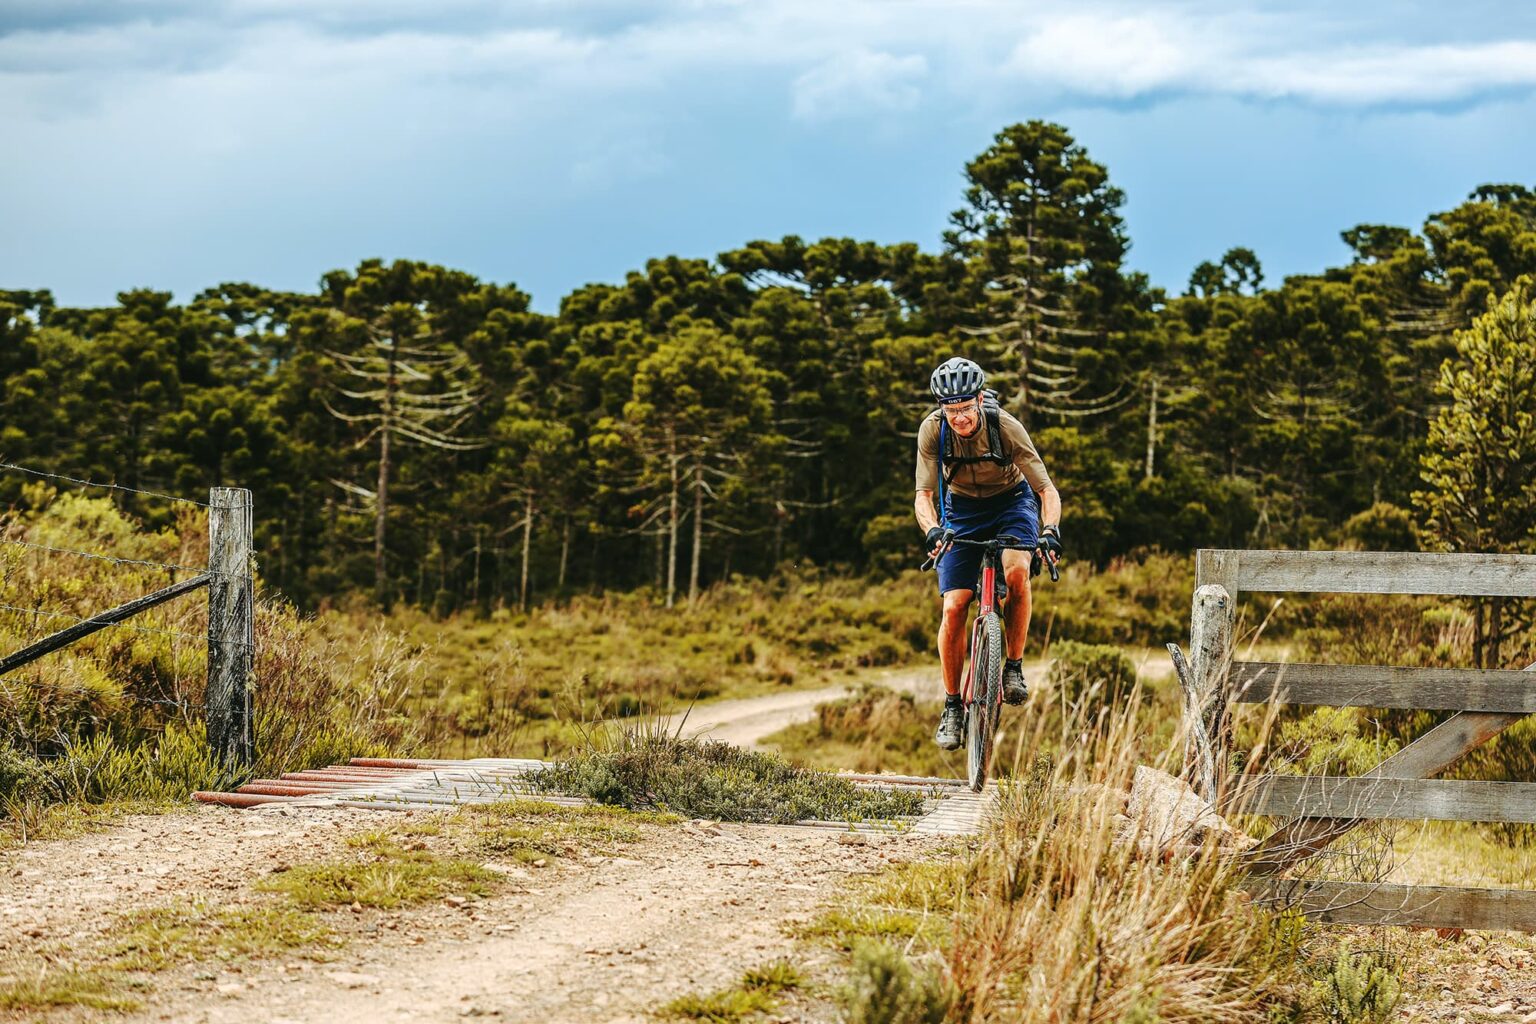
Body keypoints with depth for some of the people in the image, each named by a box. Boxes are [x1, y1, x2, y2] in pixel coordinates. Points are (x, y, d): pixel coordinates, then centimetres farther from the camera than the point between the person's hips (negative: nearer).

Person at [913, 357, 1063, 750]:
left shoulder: (1005, 426, -27)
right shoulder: (933, 430, -23)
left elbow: (1047, 489, -26)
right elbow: (924, 494, -24)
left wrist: (1051, 530, -45)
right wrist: (932, 530, -45)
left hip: (1012, 502, -1)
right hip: (962, 509, 2)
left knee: (1016, 571, -32)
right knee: (954, 607, -11)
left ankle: (1014, 666, -14)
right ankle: (952, 707, 3)